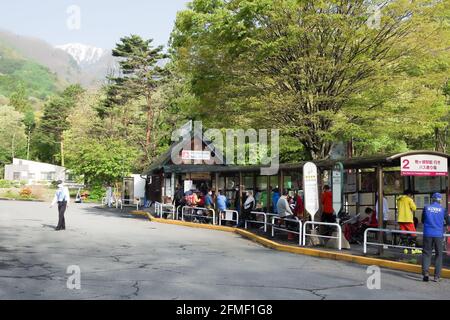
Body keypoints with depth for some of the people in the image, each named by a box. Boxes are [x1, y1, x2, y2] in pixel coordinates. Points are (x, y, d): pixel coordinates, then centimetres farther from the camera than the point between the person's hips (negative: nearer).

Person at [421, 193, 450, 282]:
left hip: (427, 234, 1)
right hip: (438, 234, 0)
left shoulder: (426, 208, 1)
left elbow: (423, 221, 12)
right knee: (439, 254, 10)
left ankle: (425, 272, -9)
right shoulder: (442, 209, -1)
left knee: (426, 253, 8)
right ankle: (437, 276, 9)